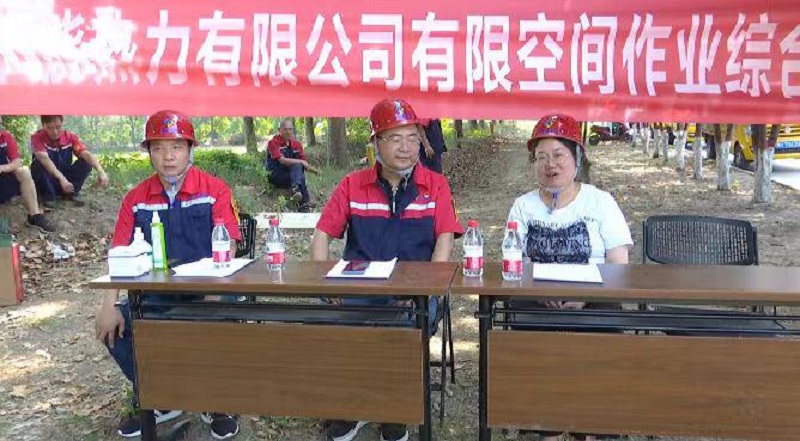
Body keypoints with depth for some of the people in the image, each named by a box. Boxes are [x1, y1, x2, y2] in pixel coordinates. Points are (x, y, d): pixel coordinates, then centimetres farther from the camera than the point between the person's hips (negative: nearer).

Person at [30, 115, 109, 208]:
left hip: (66, 178, 3)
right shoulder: (37, 138, -18)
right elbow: (44, 158, -36)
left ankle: (71, 192, -5)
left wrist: (100, 171, -43)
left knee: (86, 162, -18)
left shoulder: (70, 137, -8)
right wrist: (61, 178, -51)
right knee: (38, 165, -33)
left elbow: (86, 154, -23)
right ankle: (48, 196, -13)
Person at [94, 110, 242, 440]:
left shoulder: (215, 190, -5)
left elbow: (225, 251, -11)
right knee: (113, 325, -15)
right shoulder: (137, 198, 5)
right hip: (155, 295, 4)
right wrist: (109, 304, -13)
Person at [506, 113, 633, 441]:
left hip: (592, 303, -1)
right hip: (536, 302, 1)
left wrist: (584, 297, -19)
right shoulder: (523, 206, 13)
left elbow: (619, 267, 0)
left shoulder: (601, 202, 7)